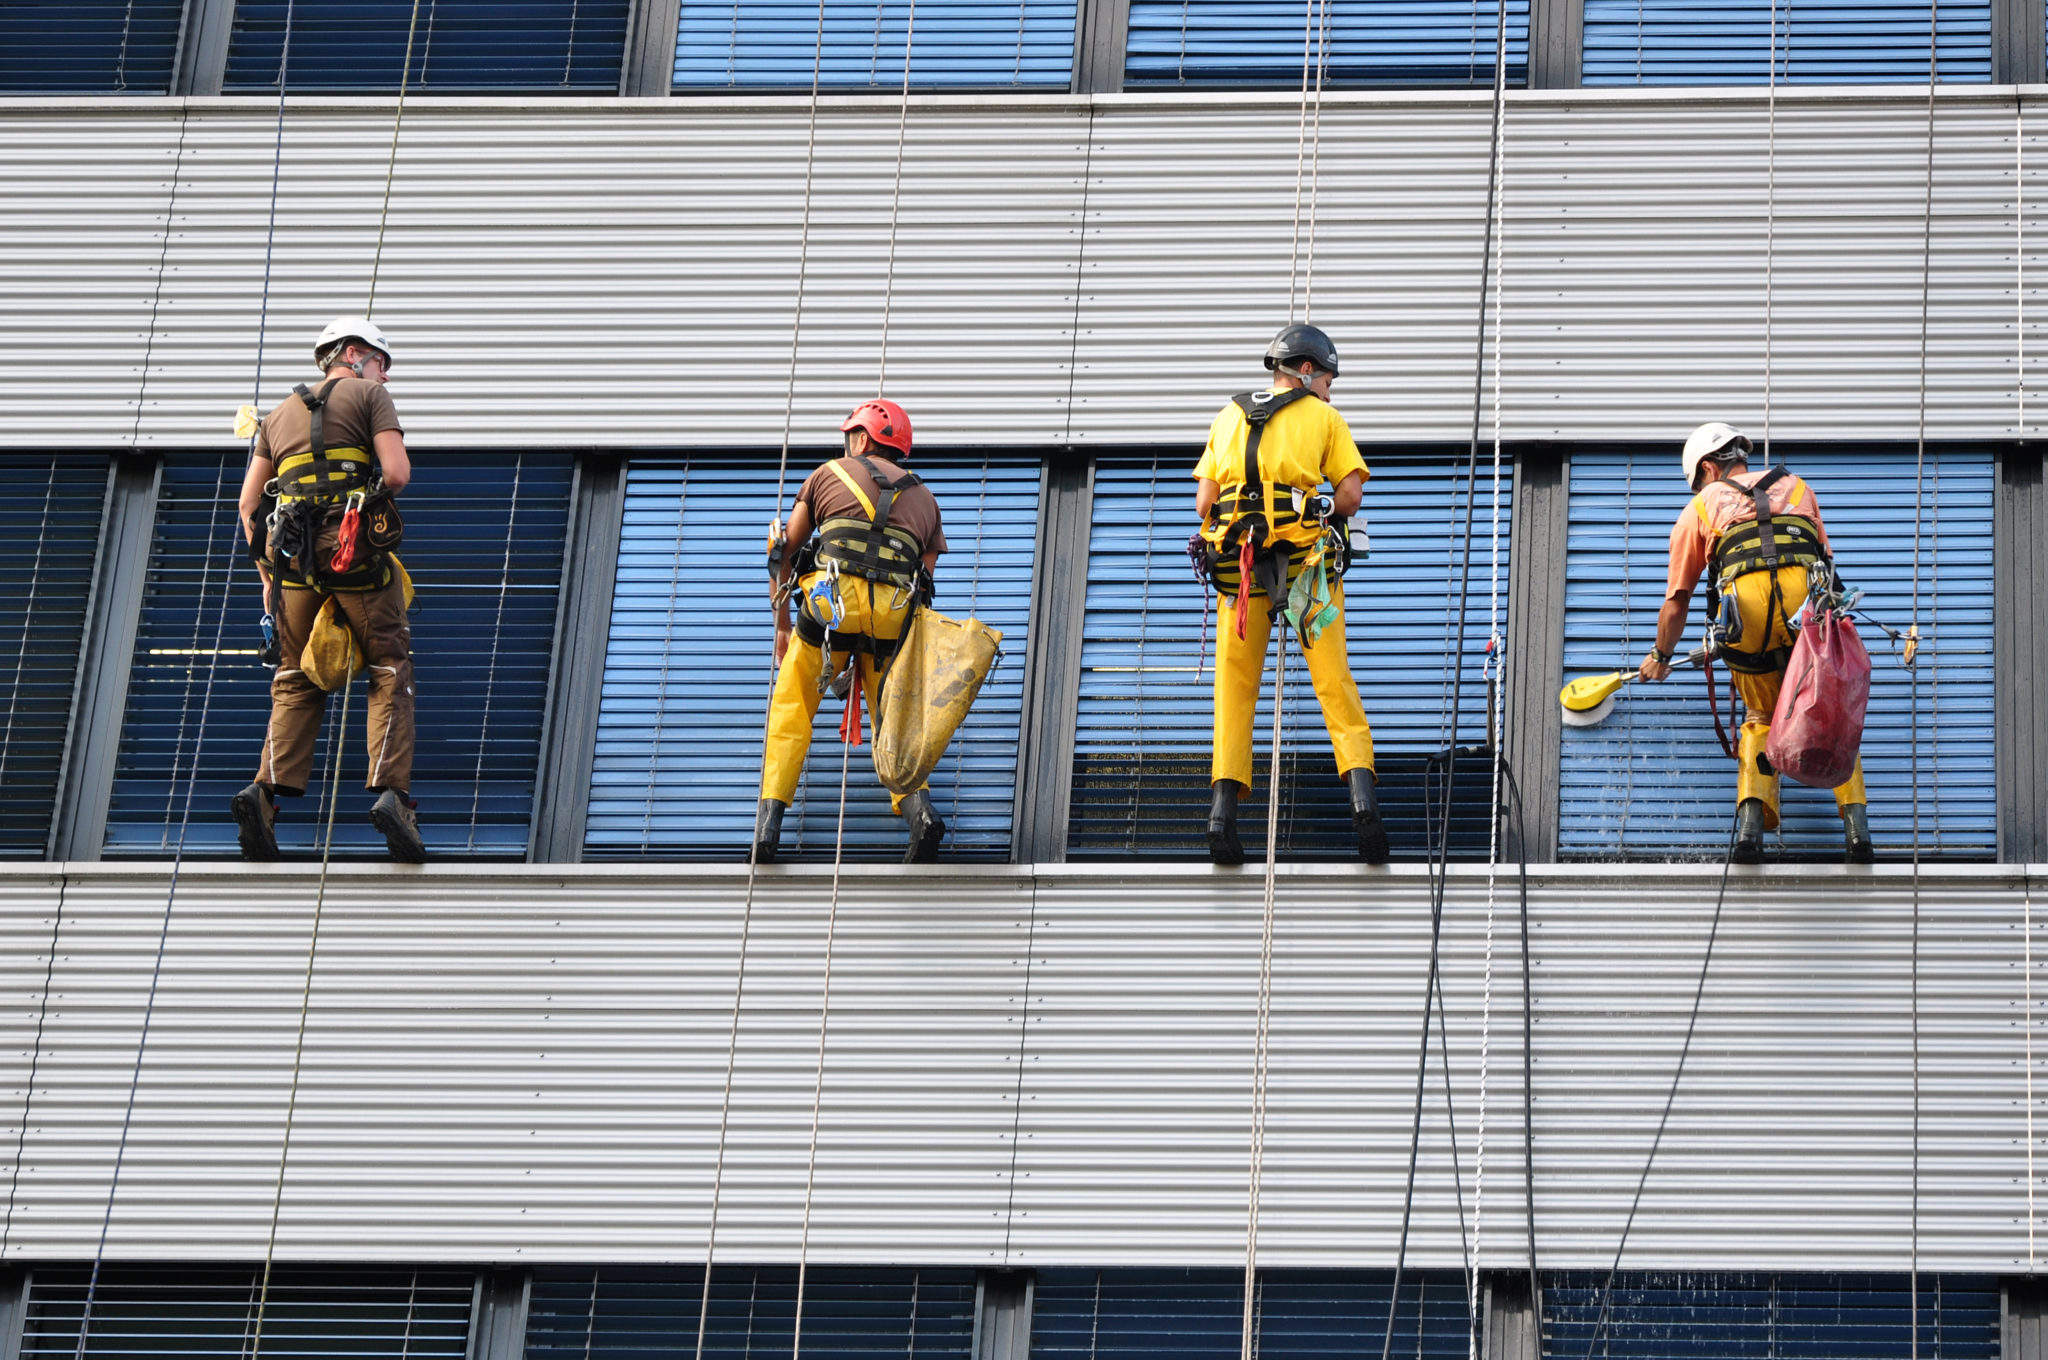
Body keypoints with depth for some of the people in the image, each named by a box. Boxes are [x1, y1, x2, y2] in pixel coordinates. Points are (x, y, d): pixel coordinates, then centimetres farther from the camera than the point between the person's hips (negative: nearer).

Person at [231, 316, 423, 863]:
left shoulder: (280, 414, 23)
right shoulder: (369, 396, 7)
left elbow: (249, 501, 18)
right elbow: (398, 473, -7)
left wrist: (267, 576, 20)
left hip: (291, 551, 4)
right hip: (356, 549, -4)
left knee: (296, 681, 11)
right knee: (390, 670, 2)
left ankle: (267, 790, -9)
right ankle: (390, 790, -15)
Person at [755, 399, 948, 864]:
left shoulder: (830, 473, 22)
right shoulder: (924, 499, 27)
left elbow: (785, 553, 22)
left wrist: (782, 624, 31)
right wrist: (862, 654, 27)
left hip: (832, 600, -2)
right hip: (894, 613, 2)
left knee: (791, 712, 11)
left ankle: (768, 823, -2)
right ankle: (919, 810, -15)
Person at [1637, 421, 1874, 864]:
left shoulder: (1701, 507, 26)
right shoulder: (1796, 488, 32)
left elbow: (1677, 599, 29)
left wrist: (1660, 656, 43)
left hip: (1745, 605, -1)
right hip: (1808, 603, 1)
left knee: (1762, 719, 18)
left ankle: (1751, 820, -1)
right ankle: (1856, 822, -3)